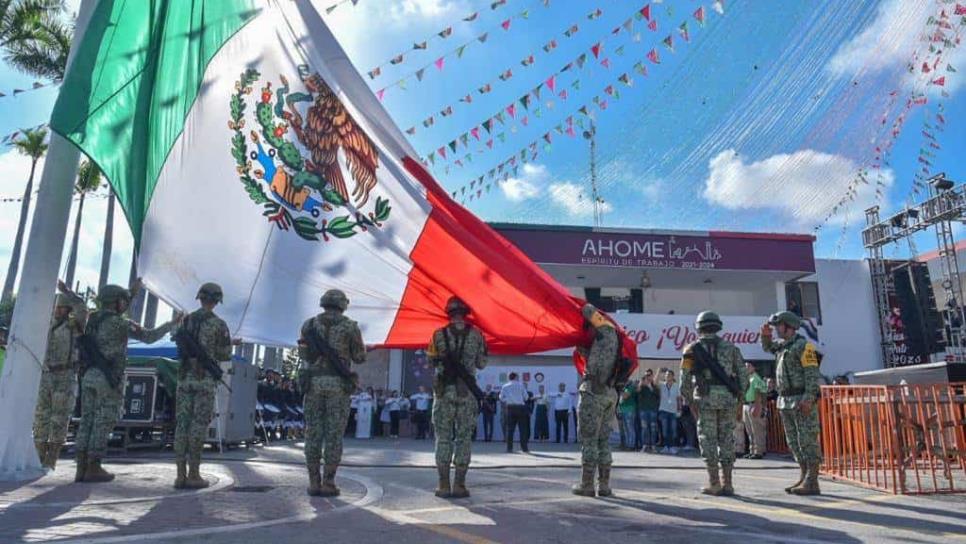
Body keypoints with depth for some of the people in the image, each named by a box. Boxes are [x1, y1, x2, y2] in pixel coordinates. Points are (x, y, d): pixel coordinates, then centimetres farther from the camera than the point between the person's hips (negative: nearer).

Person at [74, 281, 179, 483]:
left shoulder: (93, 318, 12)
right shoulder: (120, 323, -10)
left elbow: (114, 315, 32)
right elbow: (149, 336, -9)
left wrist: (132, 291, 33)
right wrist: (172, 323, 3)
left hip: (89, 376, 7)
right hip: (109, 380, -7)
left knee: (87, 422, 9)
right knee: (103, 424, -2)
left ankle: (81, 468, 9)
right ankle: (93, 469, 0)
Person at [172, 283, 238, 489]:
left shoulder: (187, 320, 7)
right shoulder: (219, 325, -5)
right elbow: (225, 355, -3)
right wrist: (230, 344, 19)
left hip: (185, 377, 4)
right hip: (205, 379, -4)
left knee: (182, 423, 6)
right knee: (199, 425, -1)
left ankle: (181, 474, 6)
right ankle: (193, 475, 0)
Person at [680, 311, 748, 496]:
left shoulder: (692, 349, 5)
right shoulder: (730, 347, 12)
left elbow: (685, 379, 2)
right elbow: (743, 375, 7)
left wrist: (690, 402, 11)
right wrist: (738, 397, 14)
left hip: (705, 397, -2)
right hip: (728, 397, 3)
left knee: (708, 439, 3)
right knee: (726, 439, 9)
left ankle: (714, 483, 2)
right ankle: (727, 483, 10)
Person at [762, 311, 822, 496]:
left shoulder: (803, 345, -10)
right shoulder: (783, 345, 15)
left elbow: (812, 373, -17)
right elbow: (768, 347, 35)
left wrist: (808, 399, -24)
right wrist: (765, 334, 13)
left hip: (802, 401, -9)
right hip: (786, 402, 9)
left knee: (808, 441, -6)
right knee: (794, 443, 11)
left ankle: (812, 483, -3)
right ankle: (805, 478, 18)